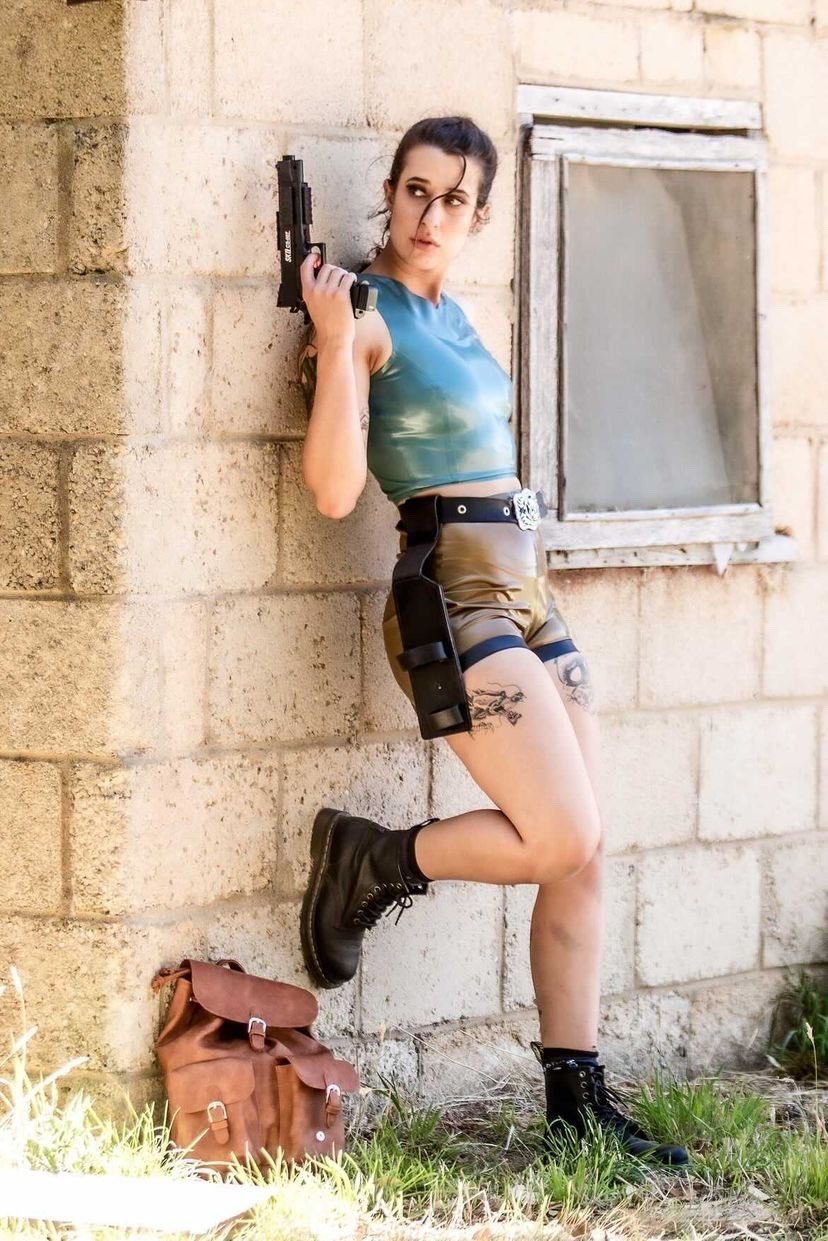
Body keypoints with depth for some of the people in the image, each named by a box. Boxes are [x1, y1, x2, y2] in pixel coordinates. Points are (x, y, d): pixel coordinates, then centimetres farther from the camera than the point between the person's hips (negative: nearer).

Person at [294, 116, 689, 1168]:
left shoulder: (448, 312, 15)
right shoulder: (365, 312, -9)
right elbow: (335, 490, -19)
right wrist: (333, 338, -24)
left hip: (525, 589, 8)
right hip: (455, 597, -8)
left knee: (581, 858, 4)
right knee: (563, 840, -15)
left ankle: (576, 1100, 9)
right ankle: (368, 861, 8)